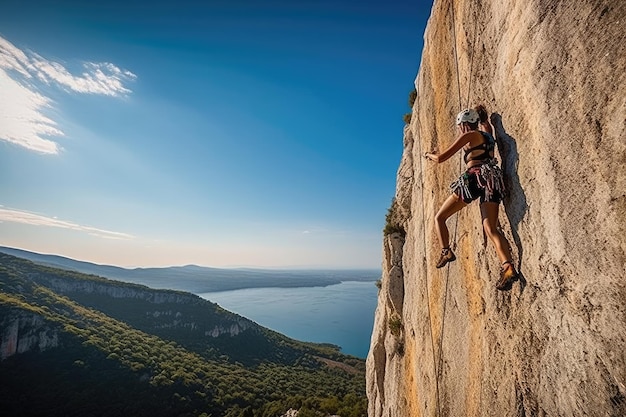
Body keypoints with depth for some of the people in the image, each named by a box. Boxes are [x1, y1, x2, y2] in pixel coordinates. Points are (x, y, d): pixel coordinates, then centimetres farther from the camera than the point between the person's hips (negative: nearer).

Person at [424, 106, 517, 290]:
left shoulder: (468, 135, 4)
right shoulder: (487, 134, 23)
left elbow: (441, 158, 1)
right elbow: (485, 123, 51)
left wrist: (429, 154, 20)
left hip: (475, 177, -7)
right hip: (492, 179, 8)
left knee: (440, 217, 1)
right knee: (491, 228, -2)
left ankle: (446, 252, -9)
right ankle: (508, 267, -18)